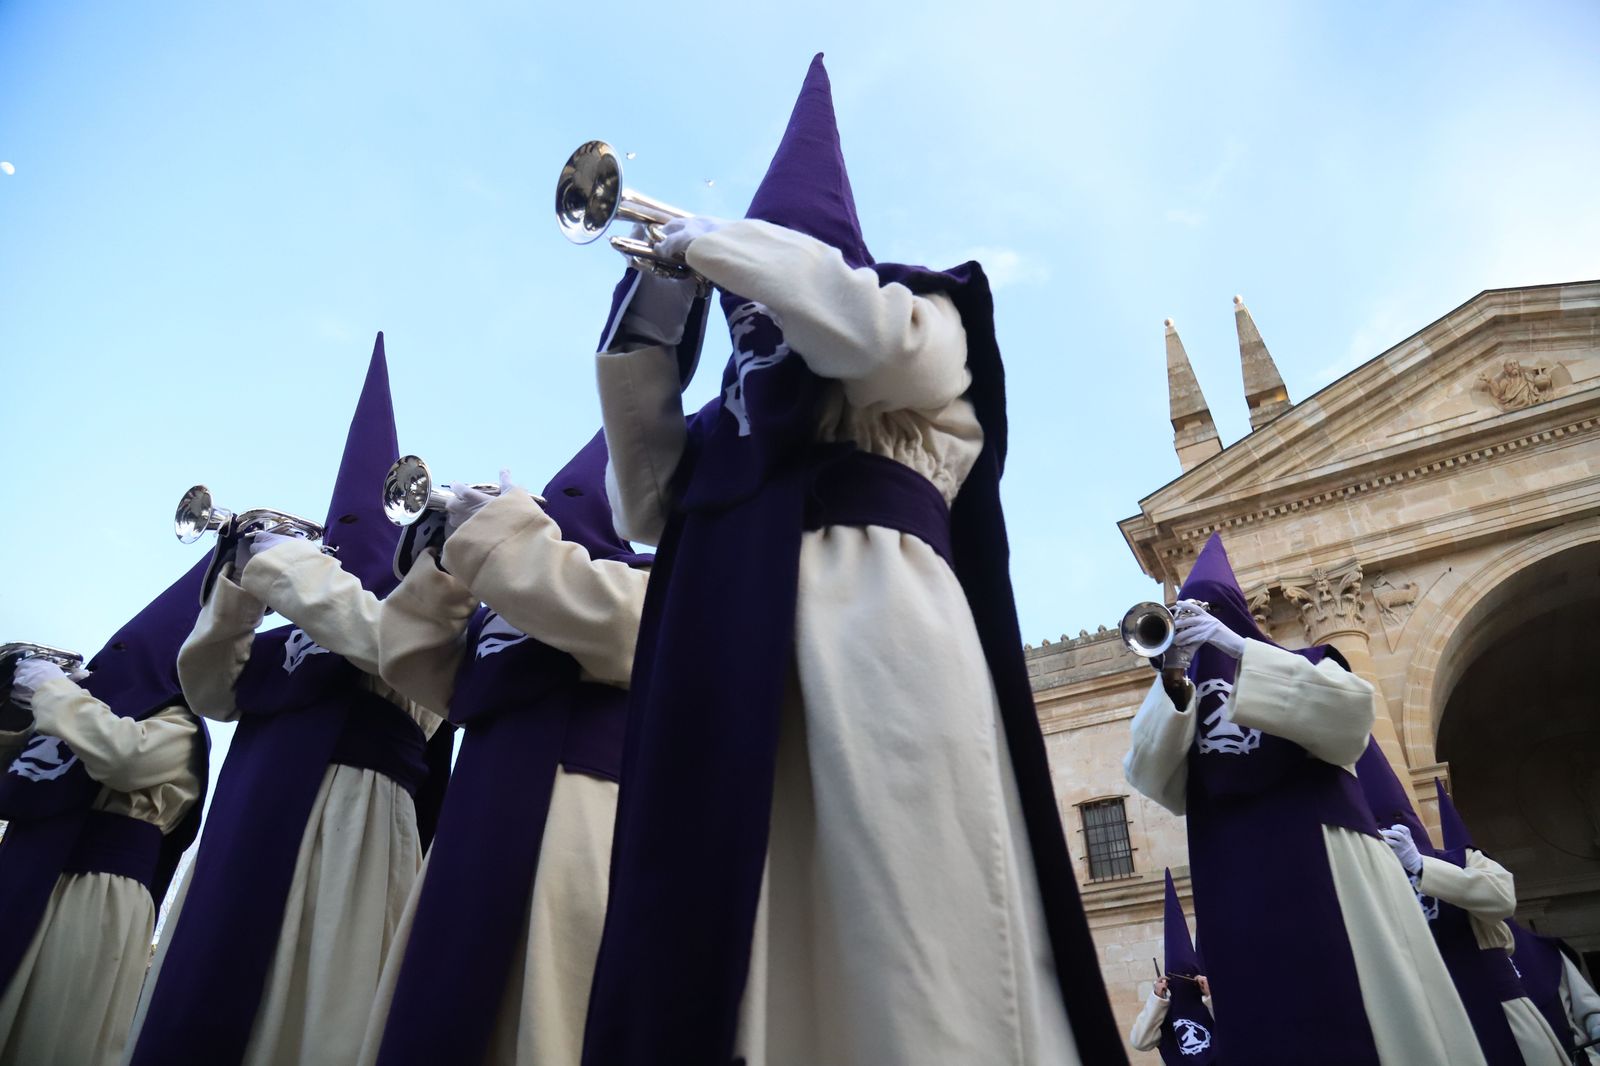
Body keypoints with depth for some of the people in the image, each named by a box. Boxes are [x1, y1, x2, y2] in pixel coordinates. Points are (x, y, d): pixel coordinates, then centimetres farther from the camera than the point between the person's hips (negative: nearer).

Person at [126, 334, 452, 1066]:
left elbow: (375, 638, -20)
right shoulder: (300, 634, 22)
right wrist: (239, 590, 8)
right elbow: (212, 693, 21)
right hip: (250, 825, 8)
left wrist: (281, 559, -7)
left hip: (346, 825, -7)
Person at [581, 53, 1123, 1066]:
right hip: (735, 644, 5)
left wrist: (715, 241, 6)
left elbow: (870, 335, -6)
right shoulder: (740, 402, 32)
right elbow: (649, 508, 23)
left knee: (906, 919, -14)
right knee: (719, 931, -7)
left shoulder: (923, 316, 19)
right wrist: (643, 340, 18)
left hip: (874, 616, -5)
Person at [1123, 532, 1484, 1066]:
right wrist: (1172, 686, -16)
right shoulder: (1179, 699, 17)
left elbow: (1353, 713, -10)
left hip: (1322, 864, -1)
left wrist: (1238, 648, -18)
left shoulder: (1302, 664, 13)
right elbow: (1153, 779, -1)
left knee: (1372, 1015, -6)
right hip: (1237, 884, 1)